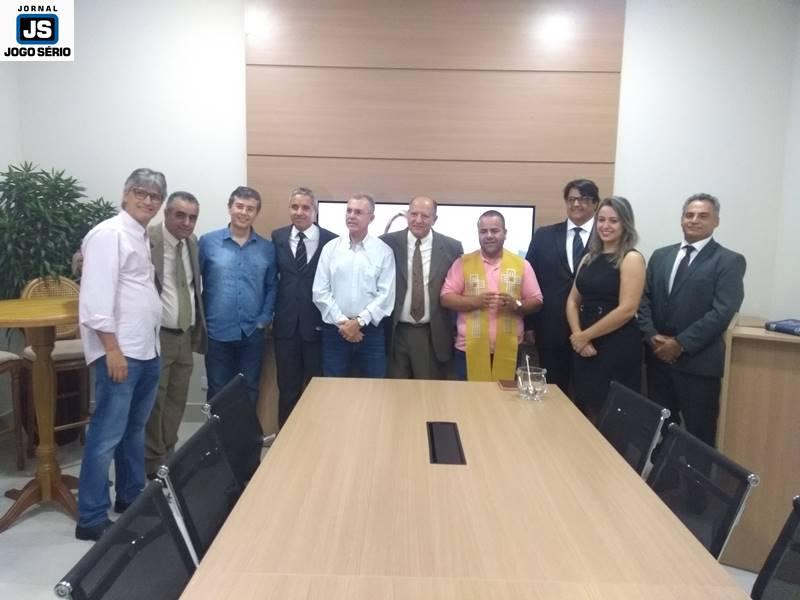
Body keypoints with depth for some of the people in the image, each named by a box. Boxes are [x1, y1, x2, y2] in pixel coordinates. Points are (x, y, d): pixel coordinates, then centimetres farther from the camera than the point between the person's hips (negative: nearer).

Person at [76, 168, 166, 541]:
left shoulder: (143, 237, 16)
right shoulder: (109, 234, -11)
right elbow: (97, 295, -18)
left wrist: (149, 342, 14)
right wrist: (112, 348, -20)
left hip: (147, 349, 9)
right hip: (120, 351, -9)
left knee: (135, 429, 18)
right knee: (107, 435, -2)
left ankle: (130, 497, 33)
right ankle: (91, 519, 9)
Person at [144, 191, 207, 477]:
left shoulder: (192, 242, 8)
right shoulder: (145, 240, -13)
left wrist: (197, 331, 12)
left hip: (185, 336, 6)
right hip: (156, 336, -6)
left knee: (176, 403, 15)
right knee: (153, 404, 5)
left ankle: (168, 458, 29)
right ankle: (152, 466, 21)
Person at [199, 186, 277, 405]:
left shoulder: (267, 248, 4)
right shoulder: (208, 242, -2)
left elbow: (272, 286, 9)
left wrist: (265, 318, -2)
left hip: (252, 333, 2)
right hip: (218, 332, -1)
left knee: (249, 392, 11)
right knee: (217, 392, 10)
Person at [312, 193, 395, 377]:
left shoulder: (384, 251, -1)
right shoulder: (330, 248, 3)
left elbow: (386, 294, -5)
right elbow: (320, 292, 0)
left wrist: (359, 321, -12)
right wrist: (341, 321, -9)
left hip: (370, 331, -1)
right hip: (334, 330, 1)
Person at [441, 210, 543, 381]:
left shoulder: (521, 264, 5)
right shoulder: (463, 262, 2)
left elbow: (536, 301, 5)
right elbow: (446, 298, -2)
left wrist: (516, 304, -15)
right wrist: (475, 301, -18)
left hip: (508, 350, 1)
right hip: (469, 350, -1)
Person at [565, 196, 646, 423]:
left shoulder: (631, 259, -8)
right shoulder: (589, 258, 11)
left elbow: (627, 309, -17)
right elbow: (573, 301, 11)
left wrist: (585, 335, -10)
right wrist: (578, 336, -6)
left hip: (618, 348, -6)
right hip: (585, 347, 6)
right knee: (585, 414, 13)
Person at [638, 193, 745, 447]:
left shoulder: (730, 261, -3)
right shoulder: (660, 255, 12)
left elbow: (722, 312, -13)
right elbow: (645, 299, 8)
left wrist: (681, 344, -16)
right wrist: (652, 335, -7)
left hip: (698, 362, -4)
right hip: (658, 357, 5)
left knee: (699, 435, 5)